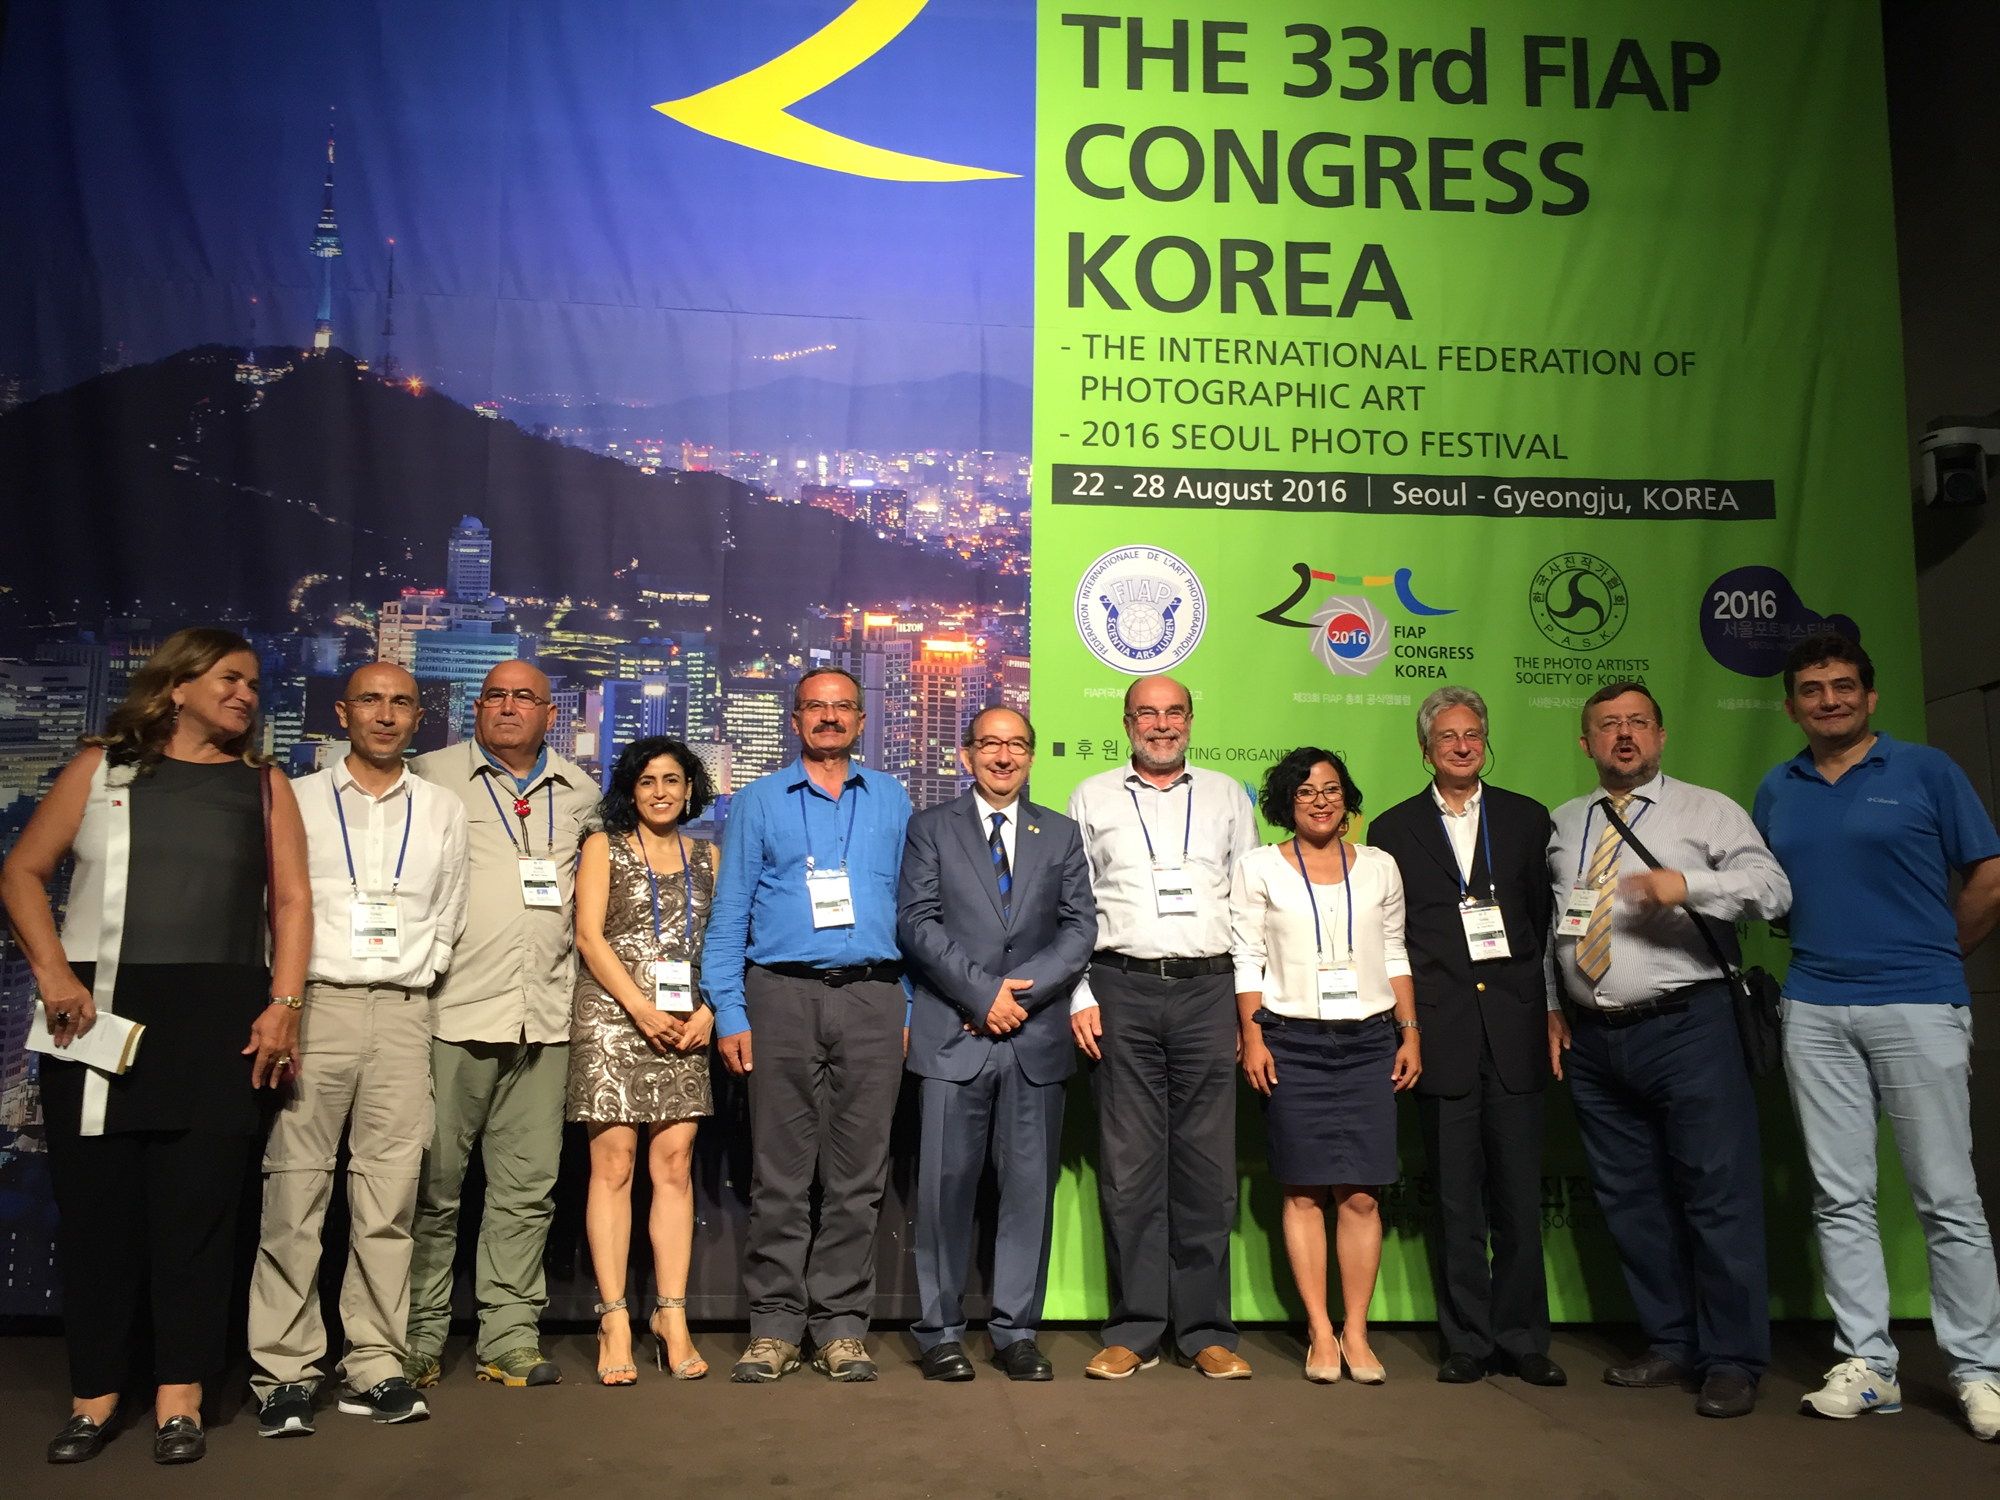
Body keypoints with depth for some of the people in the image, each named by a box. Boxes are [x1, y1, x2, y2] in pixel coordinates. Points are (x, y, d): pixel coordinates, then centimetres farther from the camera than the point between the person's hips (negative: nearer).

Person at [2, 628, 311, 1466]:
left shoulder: (263, 785, 11)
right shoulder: (100, 768, 9)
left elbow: (292, 901, 5)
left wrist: (282, 1005, -5)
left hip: (221, 1017, 0)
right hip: (100, 1010, 0)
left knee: (197, 1203, 1)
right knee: (97, 1199, 5)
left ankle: (179, 1398, 10)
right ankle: (95, 1395, 17)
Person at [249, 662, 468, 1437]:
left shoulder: (442, 810, 14)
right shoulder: (297, 800, 9)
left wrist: (418, 971, 4)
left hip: (403, 1011, 2)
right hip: (313, 1003, -1)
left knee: (389, 1192, 0)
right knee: (294, 1186, -4)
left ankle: (375, 1368, 7)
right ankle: (284, 1374, 3)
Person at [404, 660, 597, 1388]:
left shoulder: (580, 793, 14)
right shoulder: (431, 776, 4)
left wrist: (582, 974, 18)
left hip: (543, 1018, 3)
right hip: (451, 1011, -3)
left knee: (527, 1185, 6)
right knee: (434, 1183, 2)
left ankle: (510, 1335, 15)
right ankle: (418, 1337, 15)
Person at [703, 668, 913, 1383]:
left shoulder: (892, 801, 14)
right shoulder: (757, 802, 11)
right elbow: (729, 914, 7)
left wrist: (912, 1007, 4)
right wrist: (729, 1013, -2)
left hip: (872, 999, 1)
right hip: (783, 997, -1)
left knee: (857, 1174, 3)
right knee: (780, 1172, 1)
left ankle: (841, 1324, 12)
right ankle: (774, 1325, 11)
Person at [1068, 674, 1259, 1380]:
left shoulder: (1227, 796, 15)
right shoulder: (1092, 797, 12)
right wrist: (1080, 996, -1)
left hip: (1207, 986, 1)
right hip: (1121, 988, -1)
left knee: (1207, 1163, 1)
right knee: (1128, 1164, 0)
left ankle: (1206, 1330, 12)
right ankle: (1134, 1331, 10)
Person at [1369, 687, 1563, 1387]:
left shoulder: (1527, 819, 11)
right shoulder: (1393, 829, 8)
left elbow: (1549, 921, 9)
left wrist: (1550, 1011, -1)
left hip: (1515, 1032, 1)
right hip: (1439, 1033, -1)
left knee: (1519, 1194, 4)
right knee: (1454, 1199, 5)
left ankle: (1522, 1340, 17)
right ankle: (1468, 1341, 15)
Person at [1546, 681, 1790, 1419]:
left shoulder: (1707, 811, 3)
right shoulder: (1562, 825, 15)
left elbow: (1773, 888, -8)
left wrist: (1687, 884, -23)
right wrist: (1547, 1006, 14)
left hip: (1686, 1027, -4)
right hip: (1593, 1039, 5)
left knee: (1719, 1195, -4)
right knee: (1630, 1202, 10)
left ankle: (1733, 1363, 8)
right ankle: (1671, 1347, 23)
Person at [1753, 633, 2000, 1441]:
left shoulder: (1925, 770, 1)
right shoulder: (1776, 791, 12)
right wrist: (1820, 948, 10)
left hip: (1918, 1007, -4)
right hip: (1814, 1011, 4)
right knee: (1841, 1197, 6)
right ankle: (1866, 1363, 15)